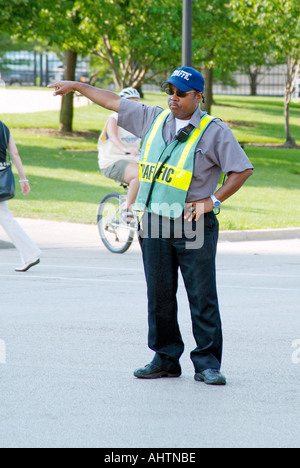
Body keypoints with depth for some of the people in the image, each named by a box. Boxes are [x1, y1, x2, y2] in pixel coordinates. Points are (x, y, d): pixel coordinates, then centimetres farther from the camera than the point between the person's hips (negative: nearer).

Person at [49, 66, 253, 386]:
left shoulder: (214, 131, -3)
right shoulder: (153, 119, 11)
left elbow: (243, 170, -5)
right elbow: (113, 102, 20)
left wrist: (213, 201, -11)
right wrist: (76, 86, 24)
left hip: (194, 226, -5)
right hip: (155, 223, 5)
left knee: (203, 296, -5)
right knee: (159, 295, 7)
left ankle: (207, 363, 0)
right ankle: (165, 359, 16)